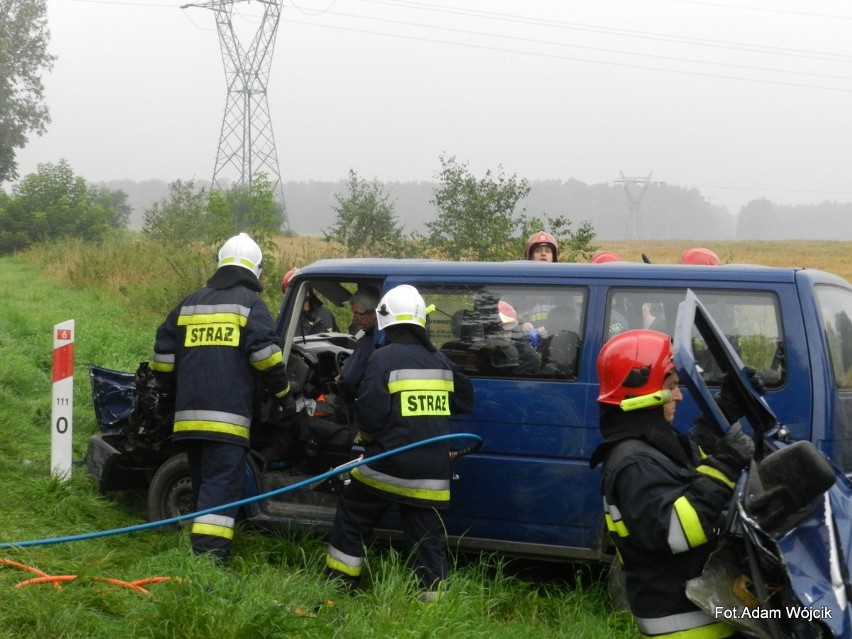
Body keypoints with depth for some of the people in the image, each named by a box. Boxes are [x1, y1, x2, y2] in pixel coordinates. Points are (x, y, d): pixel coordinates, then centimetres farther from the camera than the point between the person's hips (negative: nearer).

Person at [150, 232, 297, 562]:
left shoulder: (190, 303, 18)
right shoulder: (250, 304, 1)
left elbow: (163, 355, 19)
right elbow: (265, 354, -8)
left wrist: (173, 389, 32)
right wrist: (284, 395, 3)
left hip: (189, 413, 6)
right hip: (227, 416, -6)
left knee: (202, 484, 17)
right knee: (222, 486, -10)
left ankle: (200, 548, 24)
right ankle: (208, 556, -21)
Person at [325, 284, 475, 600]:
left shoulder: (384, 358, -10)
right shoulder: (440, 361, 9)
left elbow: (369, 414, -14)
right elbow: (464, 401, 19)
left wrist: (366, 436, 6)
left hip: (389, 464, -4)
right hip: (431, 471, 5)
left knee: (351, 521, 14)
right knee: (427, 538, 9)